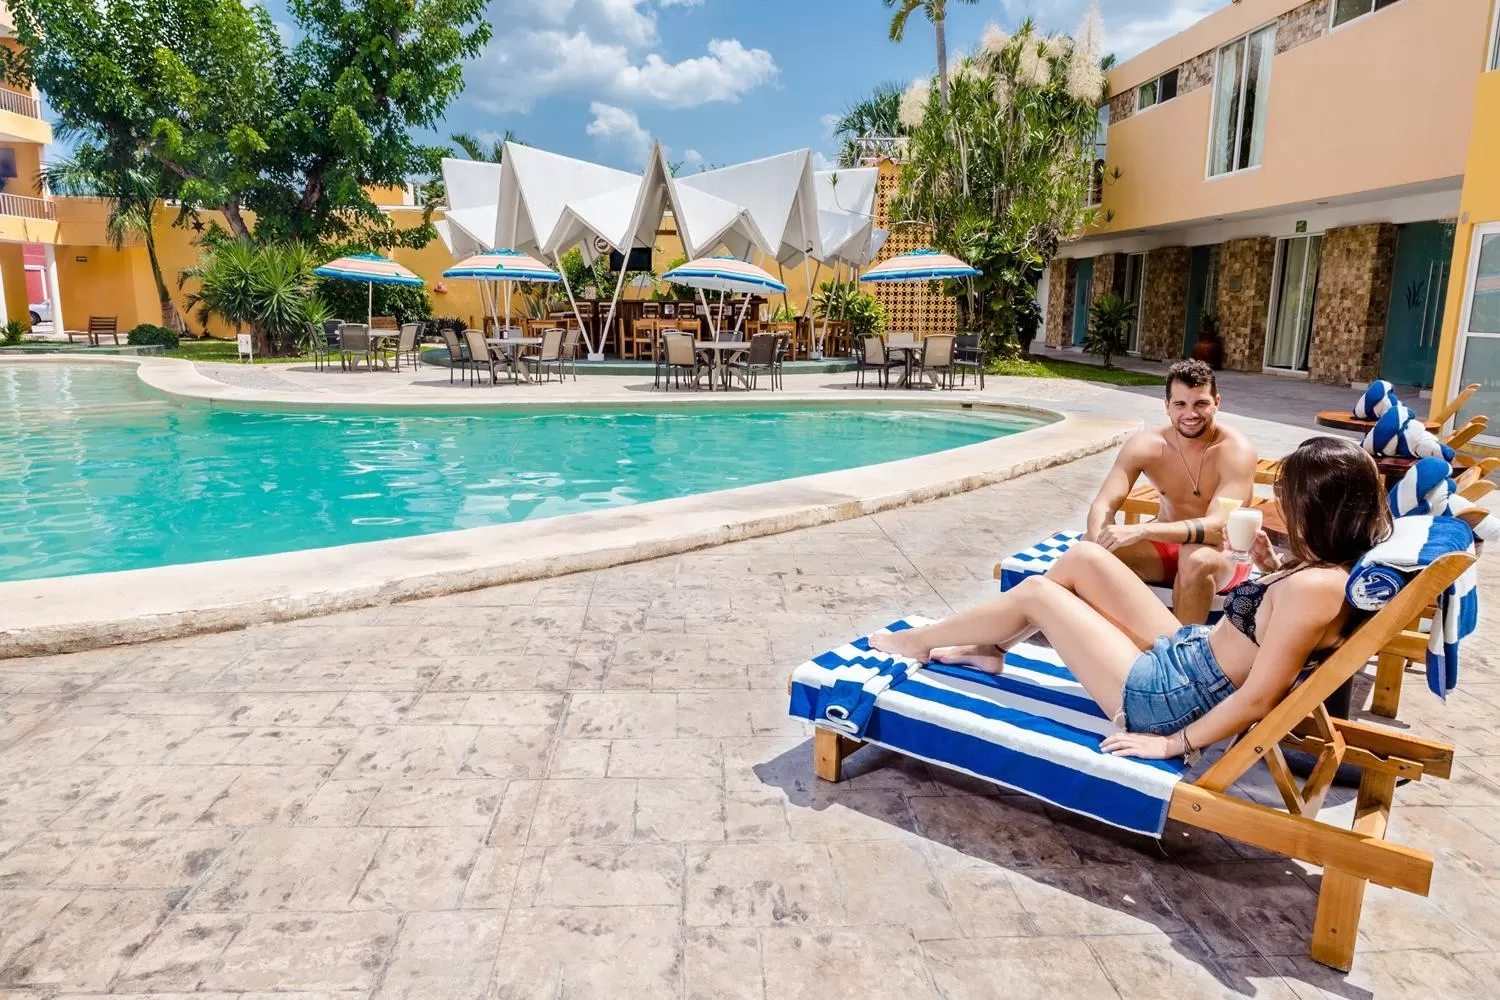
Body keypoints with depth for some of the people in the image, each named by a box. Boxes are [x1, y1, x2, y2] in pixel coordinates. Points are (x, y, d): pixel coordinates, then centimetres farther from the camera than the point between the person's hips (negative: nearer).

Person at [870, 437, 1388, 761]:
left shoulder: (1316, 586, -27)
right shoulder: (1325, 567, 0)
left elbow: (1257, 698, -26)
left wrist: (1174, 744, -18)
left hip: (1166, 698, -9)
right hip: (1182, 652, 9)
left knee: (1035, 591, -3)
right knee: (1084, 556, 6)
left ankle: (916, 642, 20)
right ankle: (988, 650, 21)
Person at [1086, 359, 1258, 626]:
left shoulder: (1236, 450, -21)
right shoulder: (1145, 445, -11)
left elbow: (1218, 526, -33)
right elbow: (1103, 506, -18)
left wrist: (1142, 530, -46)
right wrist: (1100, 541, -42)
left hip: (1224, 553, -3)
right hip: (1166, 545, 3)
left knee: (1196, 557, -38)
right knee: (1092, 546, -22)